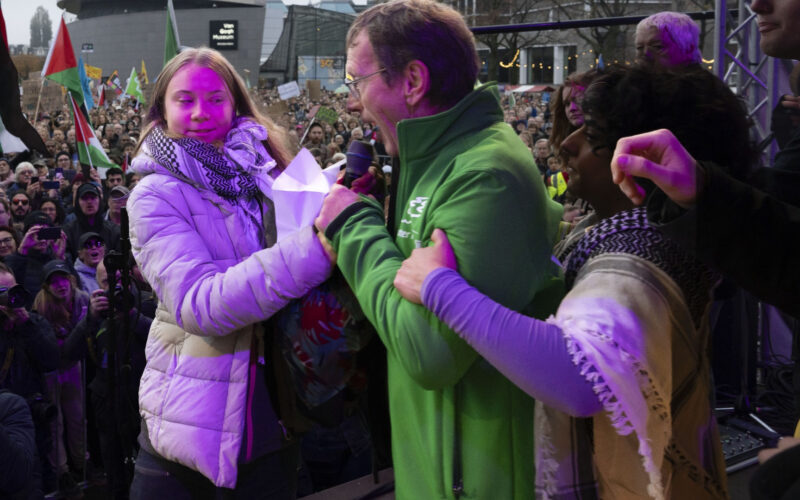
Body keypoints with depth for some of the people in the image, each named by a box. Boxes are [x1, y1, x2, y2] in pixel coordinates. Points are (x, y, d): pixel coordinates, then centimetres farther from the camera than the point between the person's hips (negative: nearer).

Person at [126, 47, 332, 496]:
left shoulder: (269, 174, 4)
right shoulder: (155, 197, -10)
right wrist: (316, 245, -35)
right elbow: (199, 304, -25)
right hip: (195, 421, -4)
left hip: (277, 417, 4)